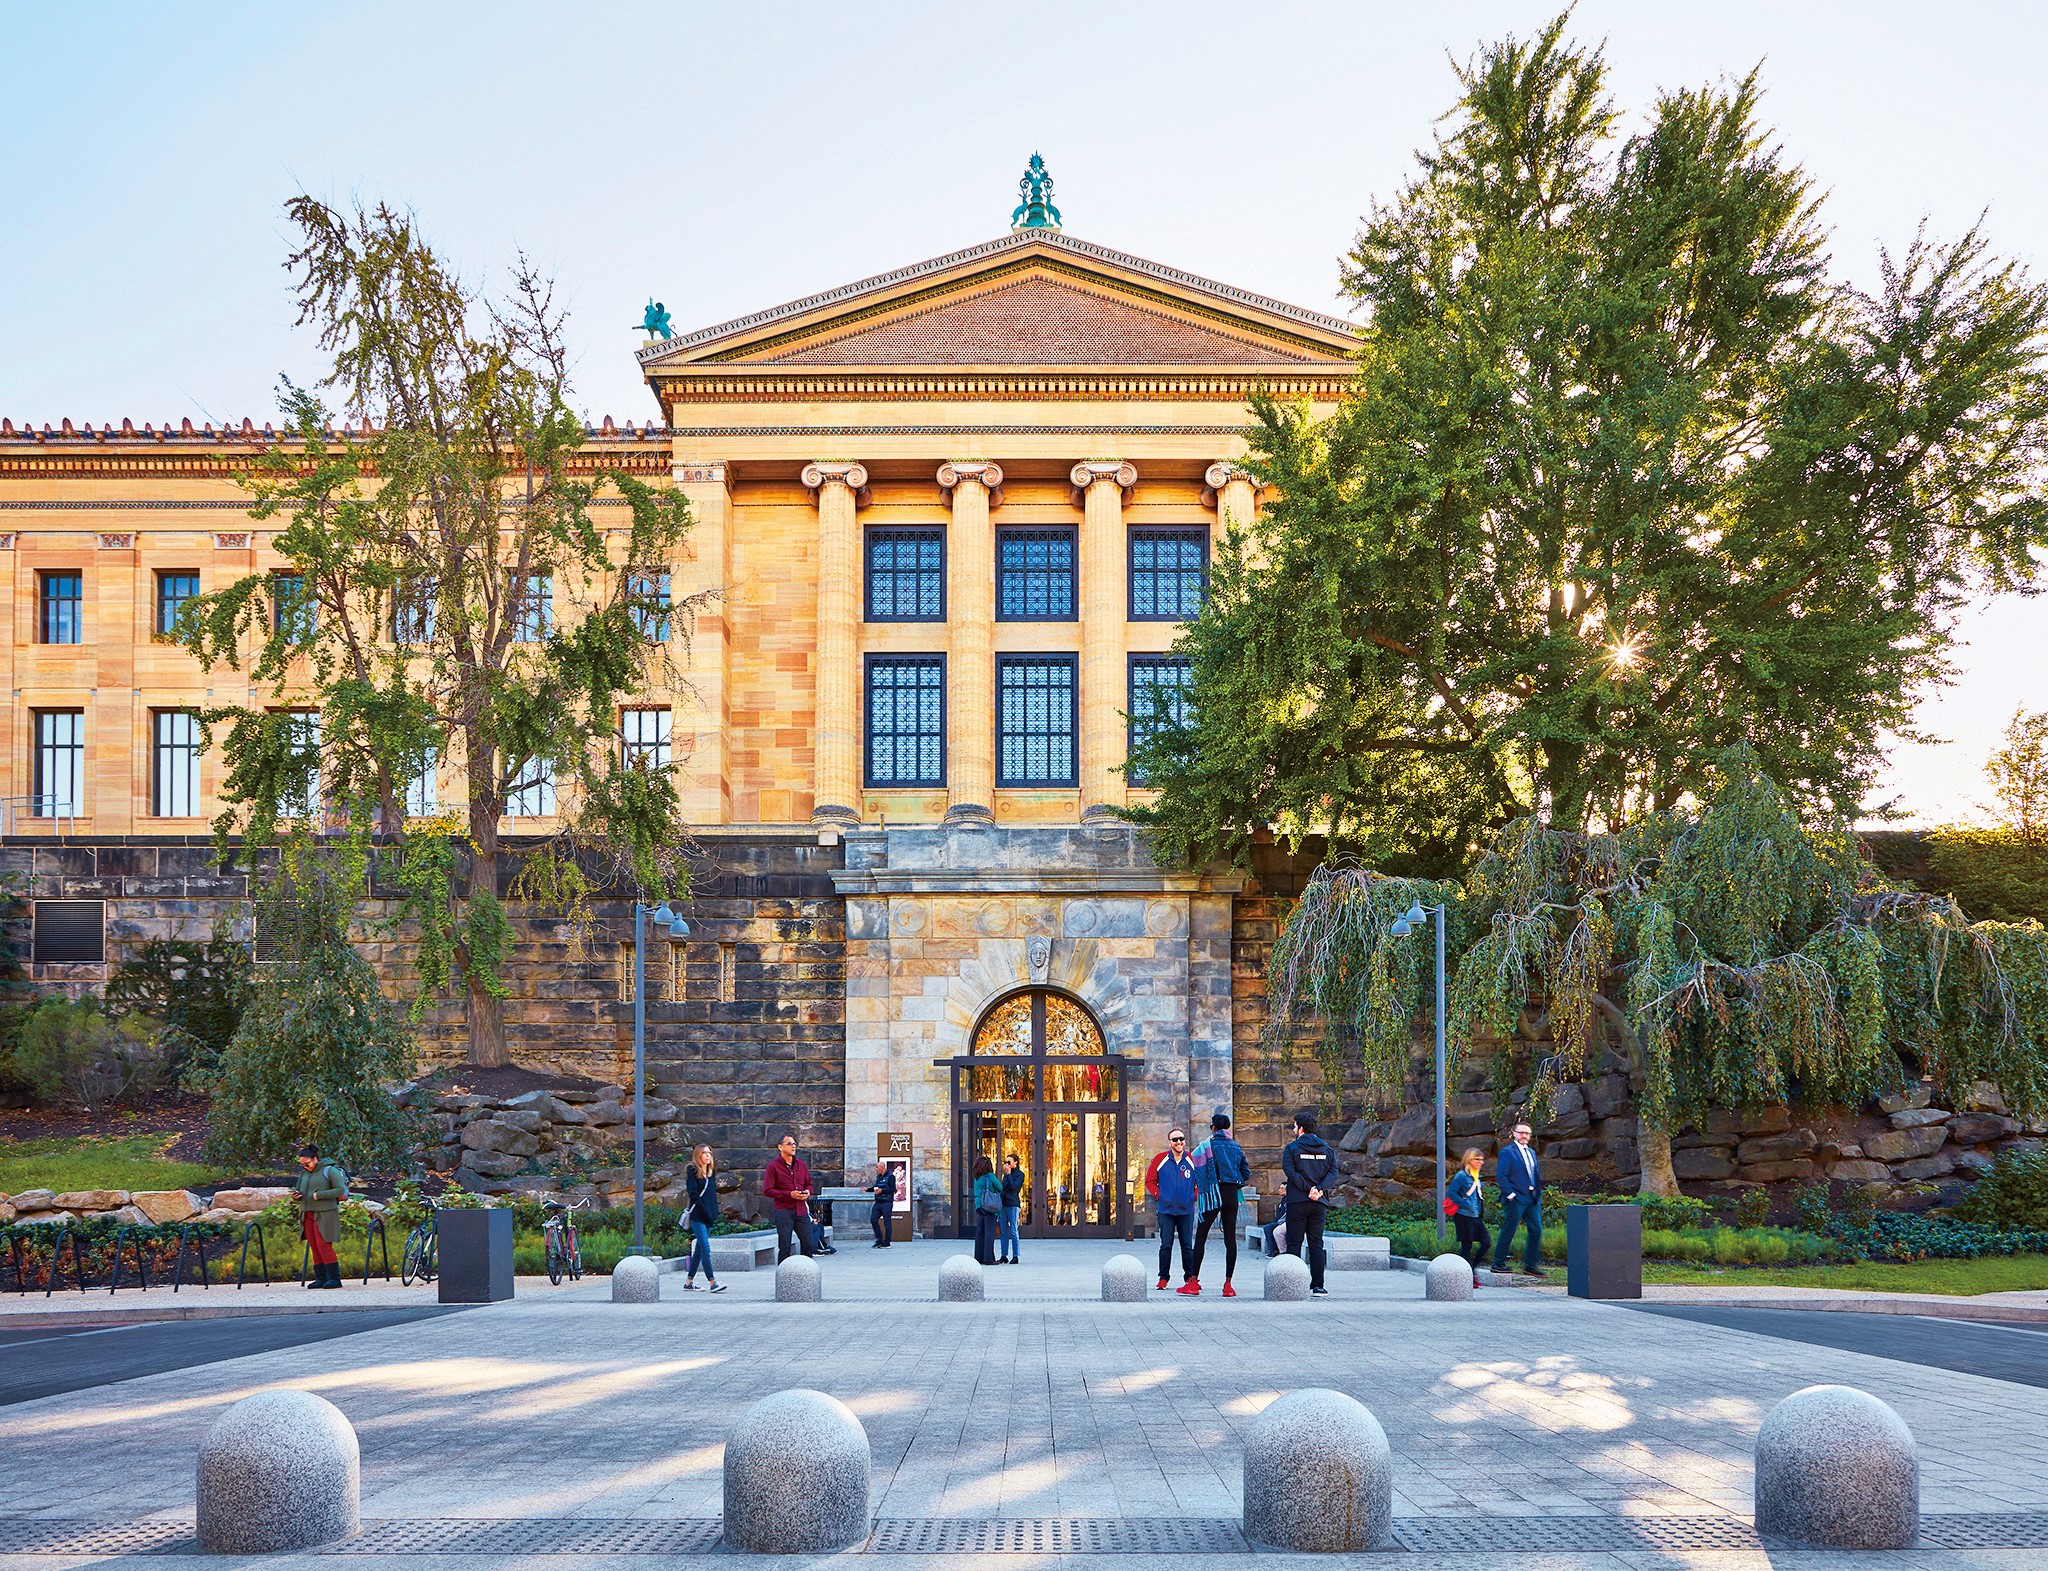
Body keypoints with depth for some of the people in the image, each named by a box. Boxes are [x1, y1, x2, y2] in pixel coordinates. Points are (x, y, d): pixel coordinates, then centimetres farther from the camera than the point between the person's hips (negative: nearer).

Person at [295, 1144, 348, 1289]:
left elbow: (340, 1190, -12)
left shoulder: (330, 1171, -4)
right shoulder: (304, 1175, 17)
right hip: (307, 1215, 7)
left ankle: (335, 1278, -10)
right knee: (314, 1247, 3)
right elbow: (300, 1192, 25)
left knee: (324, 1245, -13)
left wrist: (319, 1195, -17)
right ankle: (320, 1278, 6)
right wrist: (297, 1196, 0)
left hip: (324, 1214, -7)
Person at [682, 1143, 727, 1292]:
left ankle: (689, 1282, 13)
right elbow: (693, 1194, -12)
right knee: (705, 1248, -12)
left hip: (708, 1216, 7)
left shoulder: (711, 1171, 15)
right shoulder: (693, 1171, -6)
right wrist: (705, 1212, -16)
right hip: (697, 1215, -7)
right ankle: (712, 1282, -14)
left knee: (699, 1249, 8)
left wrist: (715, 1212, 7)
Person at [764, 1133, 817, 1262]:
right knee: (784, 1247, -1)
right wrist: (789, 1195, -16)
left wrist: (807, 1192, -1)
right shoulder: (773, 1166, -4)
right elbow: (768, 1191, -9)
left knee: (808, 1245, 5)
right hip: (784, 1211, -5)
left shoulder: (801, 1164, 13)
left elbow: (808, 1184, 23)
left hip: (801, 1210, 5)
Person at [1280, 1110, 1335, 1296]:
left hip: (1297, 1203, -3)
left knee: (1294, 1244, 2)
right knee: (1316, 1244, 7)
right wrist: (1319, 1189, -10)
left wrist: (1308, 1189, -15)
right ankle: (1318, 1286, 3)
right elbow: (1333, 1171, 0)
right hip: (1319, 1203, 3)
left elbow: (1290, 1171, -14)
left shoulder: (1292, 1148, -2)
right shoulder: (1326, 1148, 9)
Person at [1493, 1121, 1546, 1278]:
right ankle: (1498, 1264, 4)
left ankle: (1530, 1265, 10)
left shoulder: (1531, 1153, 19)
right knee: (1508, 1231, -3)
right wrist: (1510, 1194, -16)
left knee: (1536, 1230, 4)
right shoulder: (1508, 1152, -6)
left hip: (1532, 1200, 7)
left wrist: (1538, 1193, 12)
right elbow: (1500, 1176, -12)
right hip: (1516, 1200, -7)